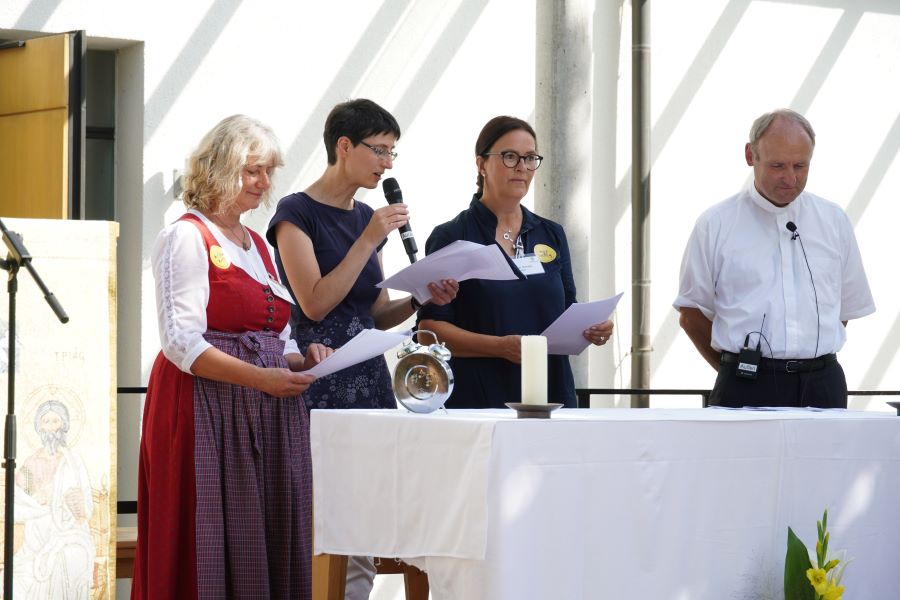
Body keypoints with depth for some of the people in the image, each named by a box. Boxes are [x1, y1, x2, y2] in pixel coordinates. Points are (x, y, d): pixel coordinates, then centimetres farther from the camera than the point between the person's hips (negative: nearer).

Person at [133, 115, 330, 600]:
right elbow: (181, 342, -15)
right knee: (210, 547, -7)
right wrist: (260, 378, -21)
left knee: (267, 544, 4)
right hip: (206, 410, -8)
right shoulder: (187, 238, -5)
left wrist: (303, 360, 1)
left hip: (265, 416, 8)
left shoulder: (257, 245, 19)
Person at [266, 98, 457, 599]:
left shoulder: (367, 218, 16)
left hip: (370, 380, 7)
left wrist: (420, 299, 1)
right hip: (320, 384, -7)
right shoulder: (297, 213, -5)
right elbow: (315, 303, -15)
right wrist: (368, 240, -15)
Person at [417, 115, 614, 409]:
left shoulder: (551, 235, 13)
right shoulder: (451, 238, -2)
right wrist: (501, 346, -21)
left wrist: (592, 330, -6)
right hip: (478, 400, -4)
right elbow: (430, 328, -9)